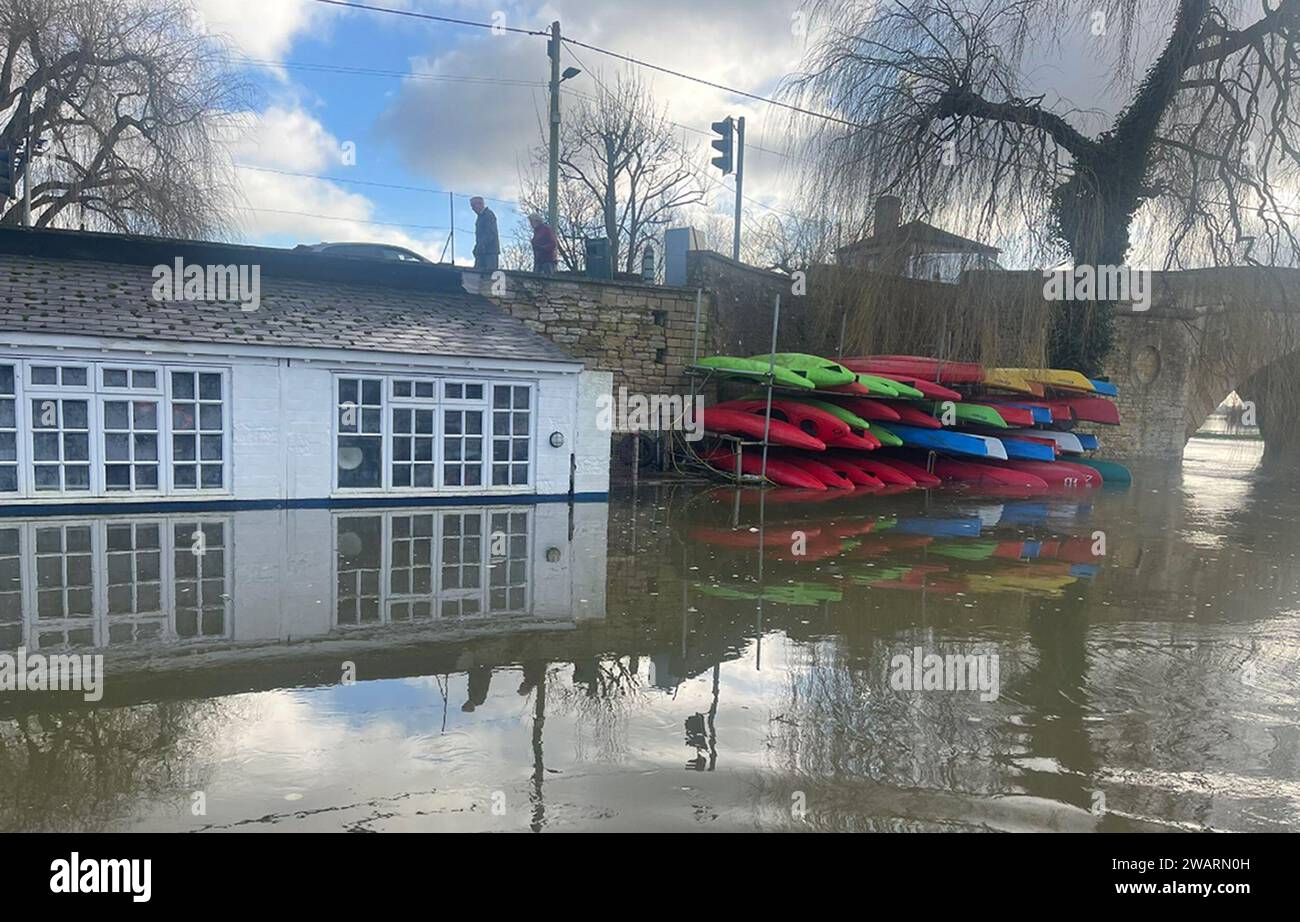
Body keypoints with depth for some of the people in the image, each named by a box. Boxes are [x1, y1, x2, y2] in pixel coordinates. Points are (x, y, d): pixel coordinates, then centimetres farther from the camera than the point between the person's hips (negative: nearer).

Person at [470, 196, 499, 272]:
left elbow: (491, 233, -16)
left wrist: (482, 245, -23)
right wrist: (477, 248, 12)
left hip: (490, 250, -9)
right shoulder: (480, 216, 21)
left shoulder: (488, 214, -6)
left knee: (490, 271, -12)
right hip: (482, 251, 9)